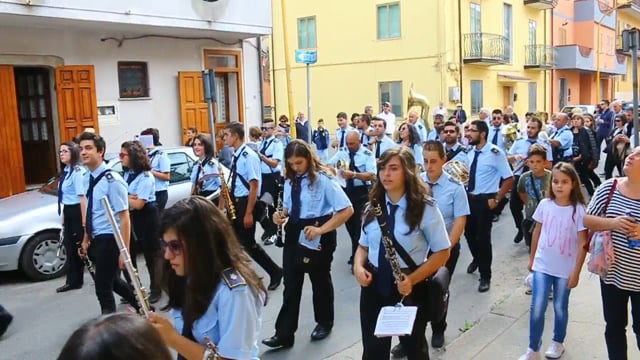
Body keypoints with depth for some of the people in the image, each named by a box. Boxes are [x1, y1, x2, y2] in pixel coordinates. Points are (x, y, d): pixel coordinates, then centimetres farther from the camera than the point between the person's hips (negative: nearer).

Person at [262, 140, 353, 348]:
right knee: (291, 284, 7)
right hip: (294, 233, 5)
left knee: (320, 280, 16)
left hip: (318, 236, -5)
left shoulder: (322, 179, -18)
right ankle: (284, 334, 15)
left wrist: (321, 229, -28)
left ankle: (324, 323, 40)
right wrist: (281, 215, -7)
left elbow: (347, 209, -22)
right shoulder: (290, 181, 1)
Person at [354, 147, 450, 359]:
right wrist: (358, 267, -9)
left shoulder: (425, 208, -12)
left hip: (408, 288, -4)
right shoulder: (373, 206, 4)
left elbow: (442, 252, -9)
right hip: (374, 286, 4)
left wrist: (413, 279, -20)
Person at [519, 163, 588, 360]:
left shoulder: (578, 210, -13)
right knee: (537, 308, -1)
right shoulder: (545, 204, -4)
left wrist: (576, 272, -9)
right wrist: (531, 258, 12)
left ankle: (558, 343, 37)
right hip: (542, 265, 2)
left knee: (560, 307, 14)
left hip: (565, 269, -2)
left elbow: (582, 244, -9)